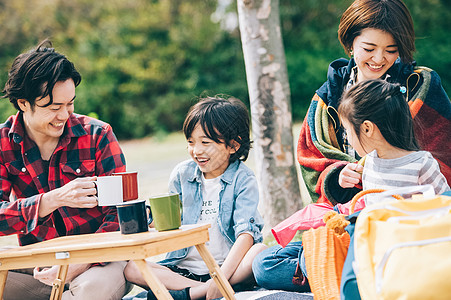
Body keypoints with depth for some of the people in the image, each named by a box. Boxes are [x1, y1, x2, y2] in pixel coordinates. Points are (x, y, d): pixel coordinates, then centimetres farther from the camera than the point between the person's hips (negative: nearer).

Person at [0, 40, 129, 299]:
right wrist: (54, 200, -28)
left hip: (95, 260, -1)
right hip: (35, 266, 1)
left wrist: (77, 265, -21)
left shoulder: (97, 135, -3)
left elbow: (119, 213, -6)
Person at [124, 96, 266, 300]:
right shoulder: (182, 174, 8)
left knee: (261, 252, -34)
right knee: (130, 268, -20)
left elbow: (246, 233, -16)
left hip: (227, 265, -3)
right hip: (183, 267, 3)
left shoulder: (242, 179, -4)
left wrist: (220, 277, -28)